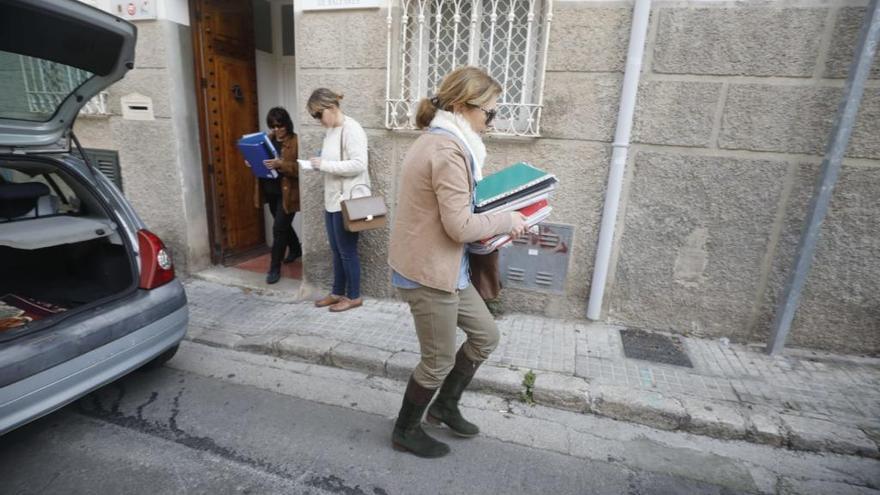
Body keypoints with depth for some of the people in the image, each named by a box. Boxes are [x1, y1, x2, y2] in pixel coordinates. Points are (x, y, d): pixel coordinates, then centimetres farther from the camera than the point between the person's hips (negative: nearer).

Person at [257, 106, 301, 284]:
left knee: (279, 228, -8)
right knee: (283, 225, 21)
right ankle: (296, 249, 45)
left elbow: (300, 168, -20)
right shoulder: (267, 139, 9)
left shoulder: (296, 141, -12)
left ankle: (275, 268, 3)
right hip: (270, 190, 7)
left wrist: (281, 164, -33)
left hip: (287, 192, -7)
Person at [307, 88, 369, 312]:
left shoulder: (351, 129, -14)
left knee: (347, 251, 3)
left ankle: (354, 296, 19)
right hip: (332, 200, 9)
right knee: (336, 250, 16)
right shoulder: (330, 130, 13)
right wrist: (320, 163, 3)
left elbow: (359, 164, -23)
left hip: (348, 200, -9)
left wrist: (324, 165, -20)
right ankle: (337, 292, 31)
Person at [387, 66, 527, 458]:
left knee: (486, 335, 19)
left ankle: (445, 406, 38)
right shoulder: (448, 150, -21)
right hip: (428, 272, -10)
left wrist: (494, 220, 9)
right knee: (439, 360, 9)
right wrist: (507, 220, -9)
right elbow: (460, 226, -23)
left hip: (442, 267, 10)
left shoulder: (438, 141, 13)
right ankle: (405, 431, 34)